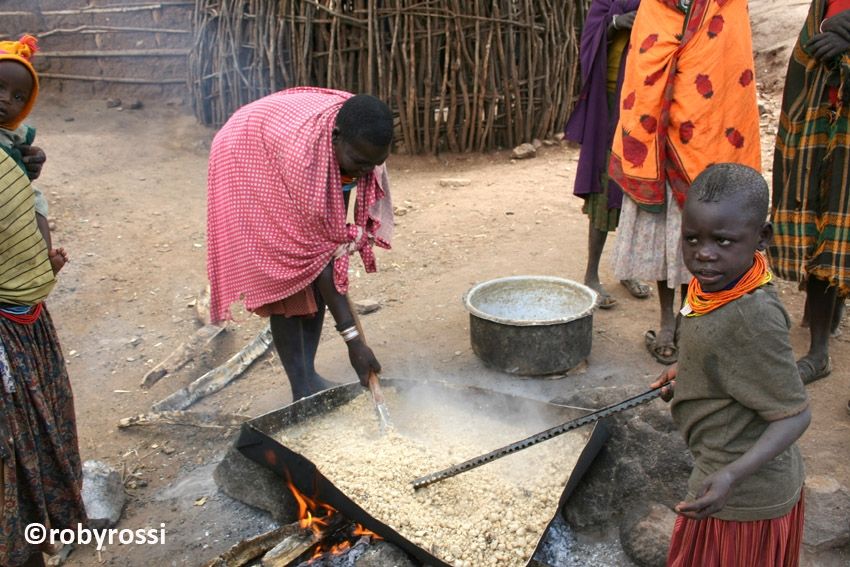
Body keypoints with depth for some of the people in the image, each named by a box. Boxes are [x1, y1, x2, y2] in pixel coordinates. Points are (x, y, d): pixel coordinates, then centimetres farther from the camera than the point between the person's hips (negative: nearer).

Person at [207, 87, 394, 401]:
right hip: (248, 165, -6)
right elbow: (320, 250, -40)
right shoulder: (302, 153, -44)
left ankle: (309, 373, 12)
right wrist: (351, 336, -38)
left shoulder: (359, 135, -25)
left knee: (317, 282, 0)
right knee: (286, 275, -11)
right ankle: (302, 390, -2)